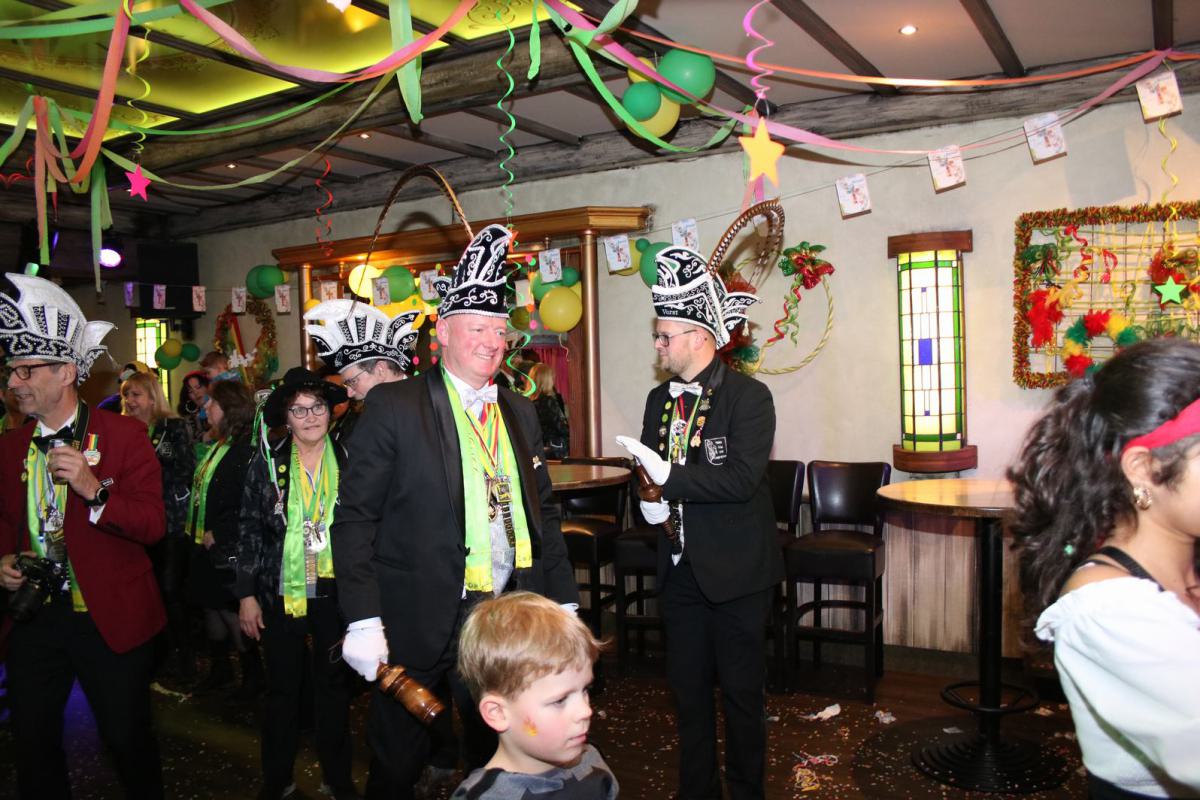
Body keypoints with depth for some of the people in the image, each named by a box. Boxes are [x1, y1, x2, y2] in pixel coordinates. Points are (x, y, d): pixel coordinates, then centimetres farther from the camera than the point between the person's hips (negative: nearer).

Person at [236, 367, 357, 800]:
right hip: (281, 593, 0)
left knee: (335, 686, 11)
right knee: (282, 688, 9)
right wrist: (247, 594, -2)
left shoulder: (348, 460, -1)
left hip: (336, 591, 0)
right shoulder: (267, 463, -1)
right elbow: (250, 531, 1)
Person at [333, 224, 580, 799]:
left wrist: (565, 600, 9)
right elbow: (356, 517, -9)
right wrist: (363, 620, -16)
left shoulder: (520, 412, 10)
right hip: (417, 623, -4)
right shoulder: (393, 406, -7)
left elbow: (542, 511, 14)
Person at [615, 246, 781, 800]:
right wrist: (647, 504, -4)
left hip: (735, 571, -6)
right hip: (680, 568, 6)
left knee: (741, 692, 9)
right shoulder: (659, 399, 8)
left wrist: (670, 475, -28)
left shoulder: (749, 397, -13)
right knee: (687, 690, 17)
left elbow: (742, 479, -24)